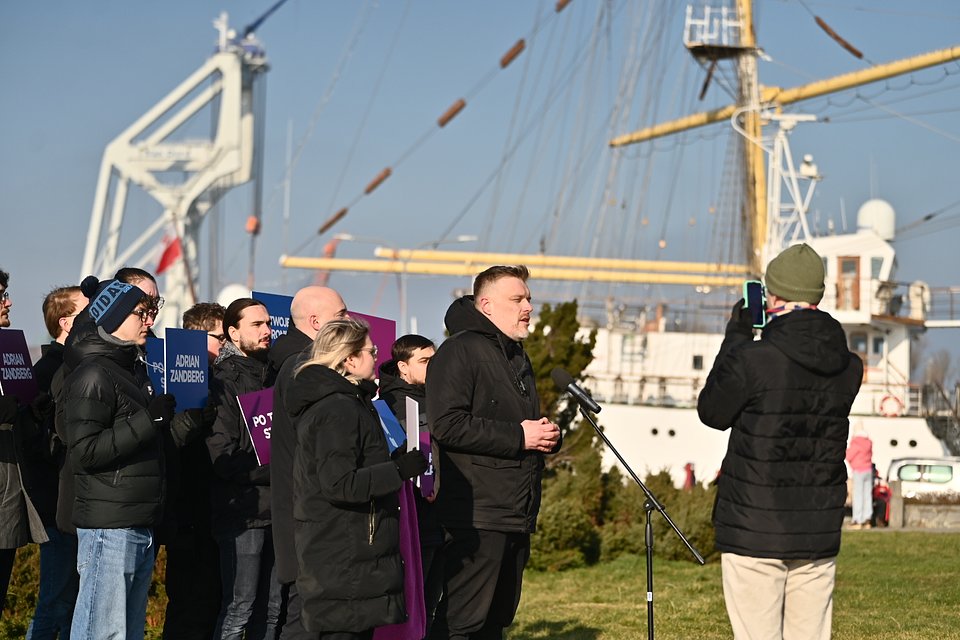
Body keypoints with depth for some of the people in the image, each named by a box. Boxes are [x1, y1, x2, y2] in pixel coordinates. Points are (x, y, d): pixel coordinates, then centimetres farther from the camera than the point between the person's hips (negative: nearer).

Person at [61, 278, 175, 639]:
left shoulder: (130, 371, 20)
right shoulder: (93, 375, -9)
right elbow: (84, 452, -18)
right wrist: (149, 419, -19)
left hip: (141, 528, 10)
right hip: (109, 528, -10)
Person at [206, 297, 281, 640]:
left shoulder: (270, 377, 17)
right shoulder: (223, 382, -5)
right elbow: (223, 457, -14)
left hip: (275, 509, 7)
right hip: (242, 510, -7)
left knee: (271, 610, 9)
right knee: (239, 608, -8)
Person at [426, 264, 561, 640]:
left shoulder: (517, 357, 22)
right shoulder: (460, 351, -8)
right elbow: (447, 424, -20)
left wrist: (548, 436, 9)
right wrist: (518, 437, -17)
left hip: (519, 516, 9)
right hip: (477, 517, -9)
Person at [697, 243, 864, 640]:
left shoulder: (751, 360, -15)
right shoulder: (848, 368, 0)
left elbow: (712, 412, 2)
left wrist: (736, 337, 10)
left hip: (755, 533, -4)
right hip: (818, 533, 5)